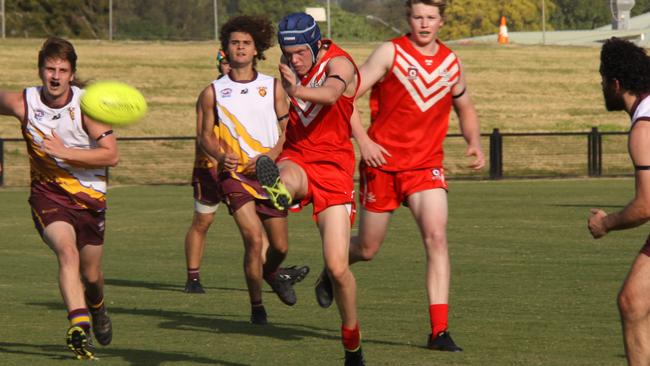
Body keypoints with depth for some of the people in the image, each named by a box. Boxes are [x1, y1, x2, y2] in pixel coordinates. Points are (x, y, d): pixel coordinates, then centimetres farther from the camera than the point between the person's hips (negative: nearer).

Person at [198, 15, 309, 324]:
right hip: (234, 174, -2)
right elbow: (206, 135, 10)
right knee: (253, 238, -19)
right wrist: (221, 156, -11)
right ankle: (256, 307, -5)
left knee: (279, 246, 5)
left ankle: (271, 273, 42)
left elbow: (287, 130, 6)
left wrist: (270, 156, -12)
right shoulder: (213, 93, 6)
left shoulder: (273, 87, 7)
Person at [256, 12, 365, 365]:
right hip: (296, 159, 4)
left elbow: (330, 94, -38)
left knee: (337, 267, -8)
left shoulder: (339, 63, -12)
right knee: (287, 177, -38)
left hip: (333, 167, -4)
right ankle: (278, 190, -76)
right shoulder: (289, 68, 6)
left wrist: (299, 90, -55)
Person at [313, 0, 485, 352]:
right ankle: (330, 273, 45)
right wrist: (363, 141, -19)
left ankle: (439, 331, -17)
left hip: (426, 165, 2)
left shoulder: (451, 62, 7)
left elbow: (465, 109, 23)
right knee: (367, 249, 8)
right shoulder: (390, 53, -6)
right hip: (382, 162, -2)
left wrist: (474, 144, 4)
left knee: (436, 236, -18)